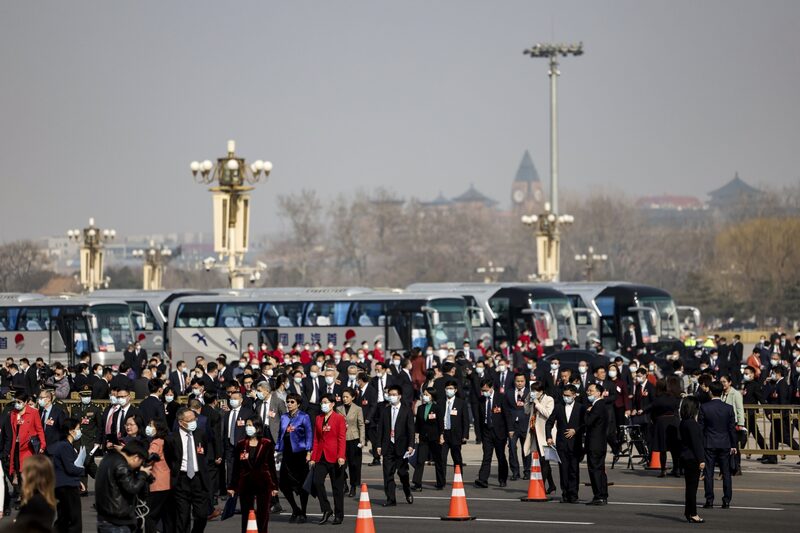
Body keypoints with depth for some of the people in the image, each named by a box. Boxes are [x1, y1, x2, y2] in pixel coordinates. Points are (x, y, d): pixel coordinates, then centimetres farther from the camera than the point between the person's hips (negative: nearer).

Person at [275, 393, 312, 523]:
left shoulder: (303, 417, -2)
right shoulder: (284, 417, 12)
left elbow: (308, 435, -5)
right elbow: (280, 434, 17)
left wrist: (308, 451, -12)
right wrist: (278, 449, 11)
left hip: (299, 453, -5)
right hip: (287, 453, 5)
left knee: (301, 483, 1)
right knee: (283, 483, 0)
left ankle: (303, 513, 12)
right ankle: (295, 510, 19)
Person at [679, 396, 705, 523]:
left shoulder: (683, 423, 10)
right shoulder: (692, 424, -18)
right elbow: (696, 443, -20)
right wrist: (701, 459, -18)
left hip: (686, 457, 9)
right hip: (693, 458, -9)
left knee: (690, 485, 16)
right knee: (692, 486, -4)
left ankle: (688, 511, 22)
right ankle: (692, 514, 0)